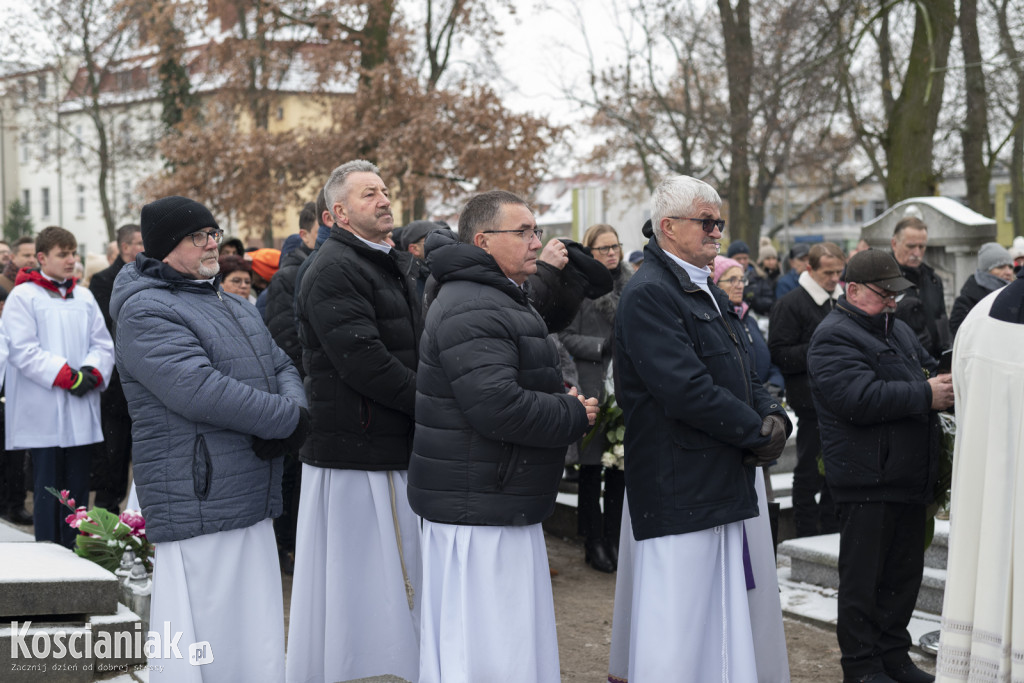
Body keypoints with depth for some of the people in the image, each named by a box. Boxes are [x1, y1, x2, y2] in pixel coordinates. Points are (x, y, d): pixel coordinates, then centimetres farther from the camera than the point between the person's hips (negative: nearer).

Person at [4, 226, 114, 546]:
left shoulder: (84, 297, 14)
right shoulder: (22, 297, -2)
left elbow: (103, 345, 12)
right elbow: (23, 350, -10)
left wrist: (92, 372, -9)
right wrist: (67, 376, -16)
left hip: (82, 412, 5)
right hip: (44, 413, -5)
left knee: (78, 488, 7)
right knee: (48, 488, -2)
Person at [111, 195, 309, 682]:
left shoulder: (235, 308, 20)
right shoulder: (146, 311, -11)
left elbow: (282, 368, 17)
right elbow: (199, 390, -23)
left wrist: (292, 410, -8)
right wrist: (291, 420, -16)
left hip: (252, 504, 9)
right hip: (197, 508, -9)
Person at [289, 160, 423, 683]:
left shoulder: (393, 264, 20)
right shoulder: (333, 270, -12)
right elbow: (363, 362, -21)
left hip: (397, 448, 9)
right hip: (355, 451, -9)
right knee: (354, 578, -3)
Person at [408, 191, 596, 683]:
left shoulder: (499, 302, 19)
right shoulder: (472, 310, -18)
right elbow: (497, 406, -28)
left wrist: (565, 402, 6)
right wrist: (576, 416, -14)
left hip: (503, 506, 11)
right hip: (478, 509, -11)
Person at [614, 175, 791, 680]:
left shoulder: (708, 293, 19)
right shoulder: (649, 295, -14)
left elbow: (742, 374, 19)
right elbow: (686, 391, -22)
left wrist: (774, 416, -2)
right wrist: (758, 432, -12)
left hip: (722, 486, 10)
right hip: (678, 489, -10)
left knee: (721, 624, 15)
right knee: (675, 637, -5)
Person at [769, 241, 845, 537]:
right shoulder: (790, 304, -9)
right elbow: (780, 354, -16)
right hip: (812, 400, -7)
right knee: (809, 470, 0)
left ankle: (832, 529, 25)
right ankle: (807, 532, 8)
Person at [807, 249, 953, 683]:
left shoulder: (898, 329, 18)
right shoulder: (834, 337, -12)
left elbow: (929, 369, 28)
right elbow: (861, 398, -24)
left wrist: (943, 384, 3)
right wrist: (925, 396, -20)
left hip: (909, 480, 9)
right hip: (866, 481, -9)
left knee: (904, 574, 15)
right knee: (863, 580, 0)